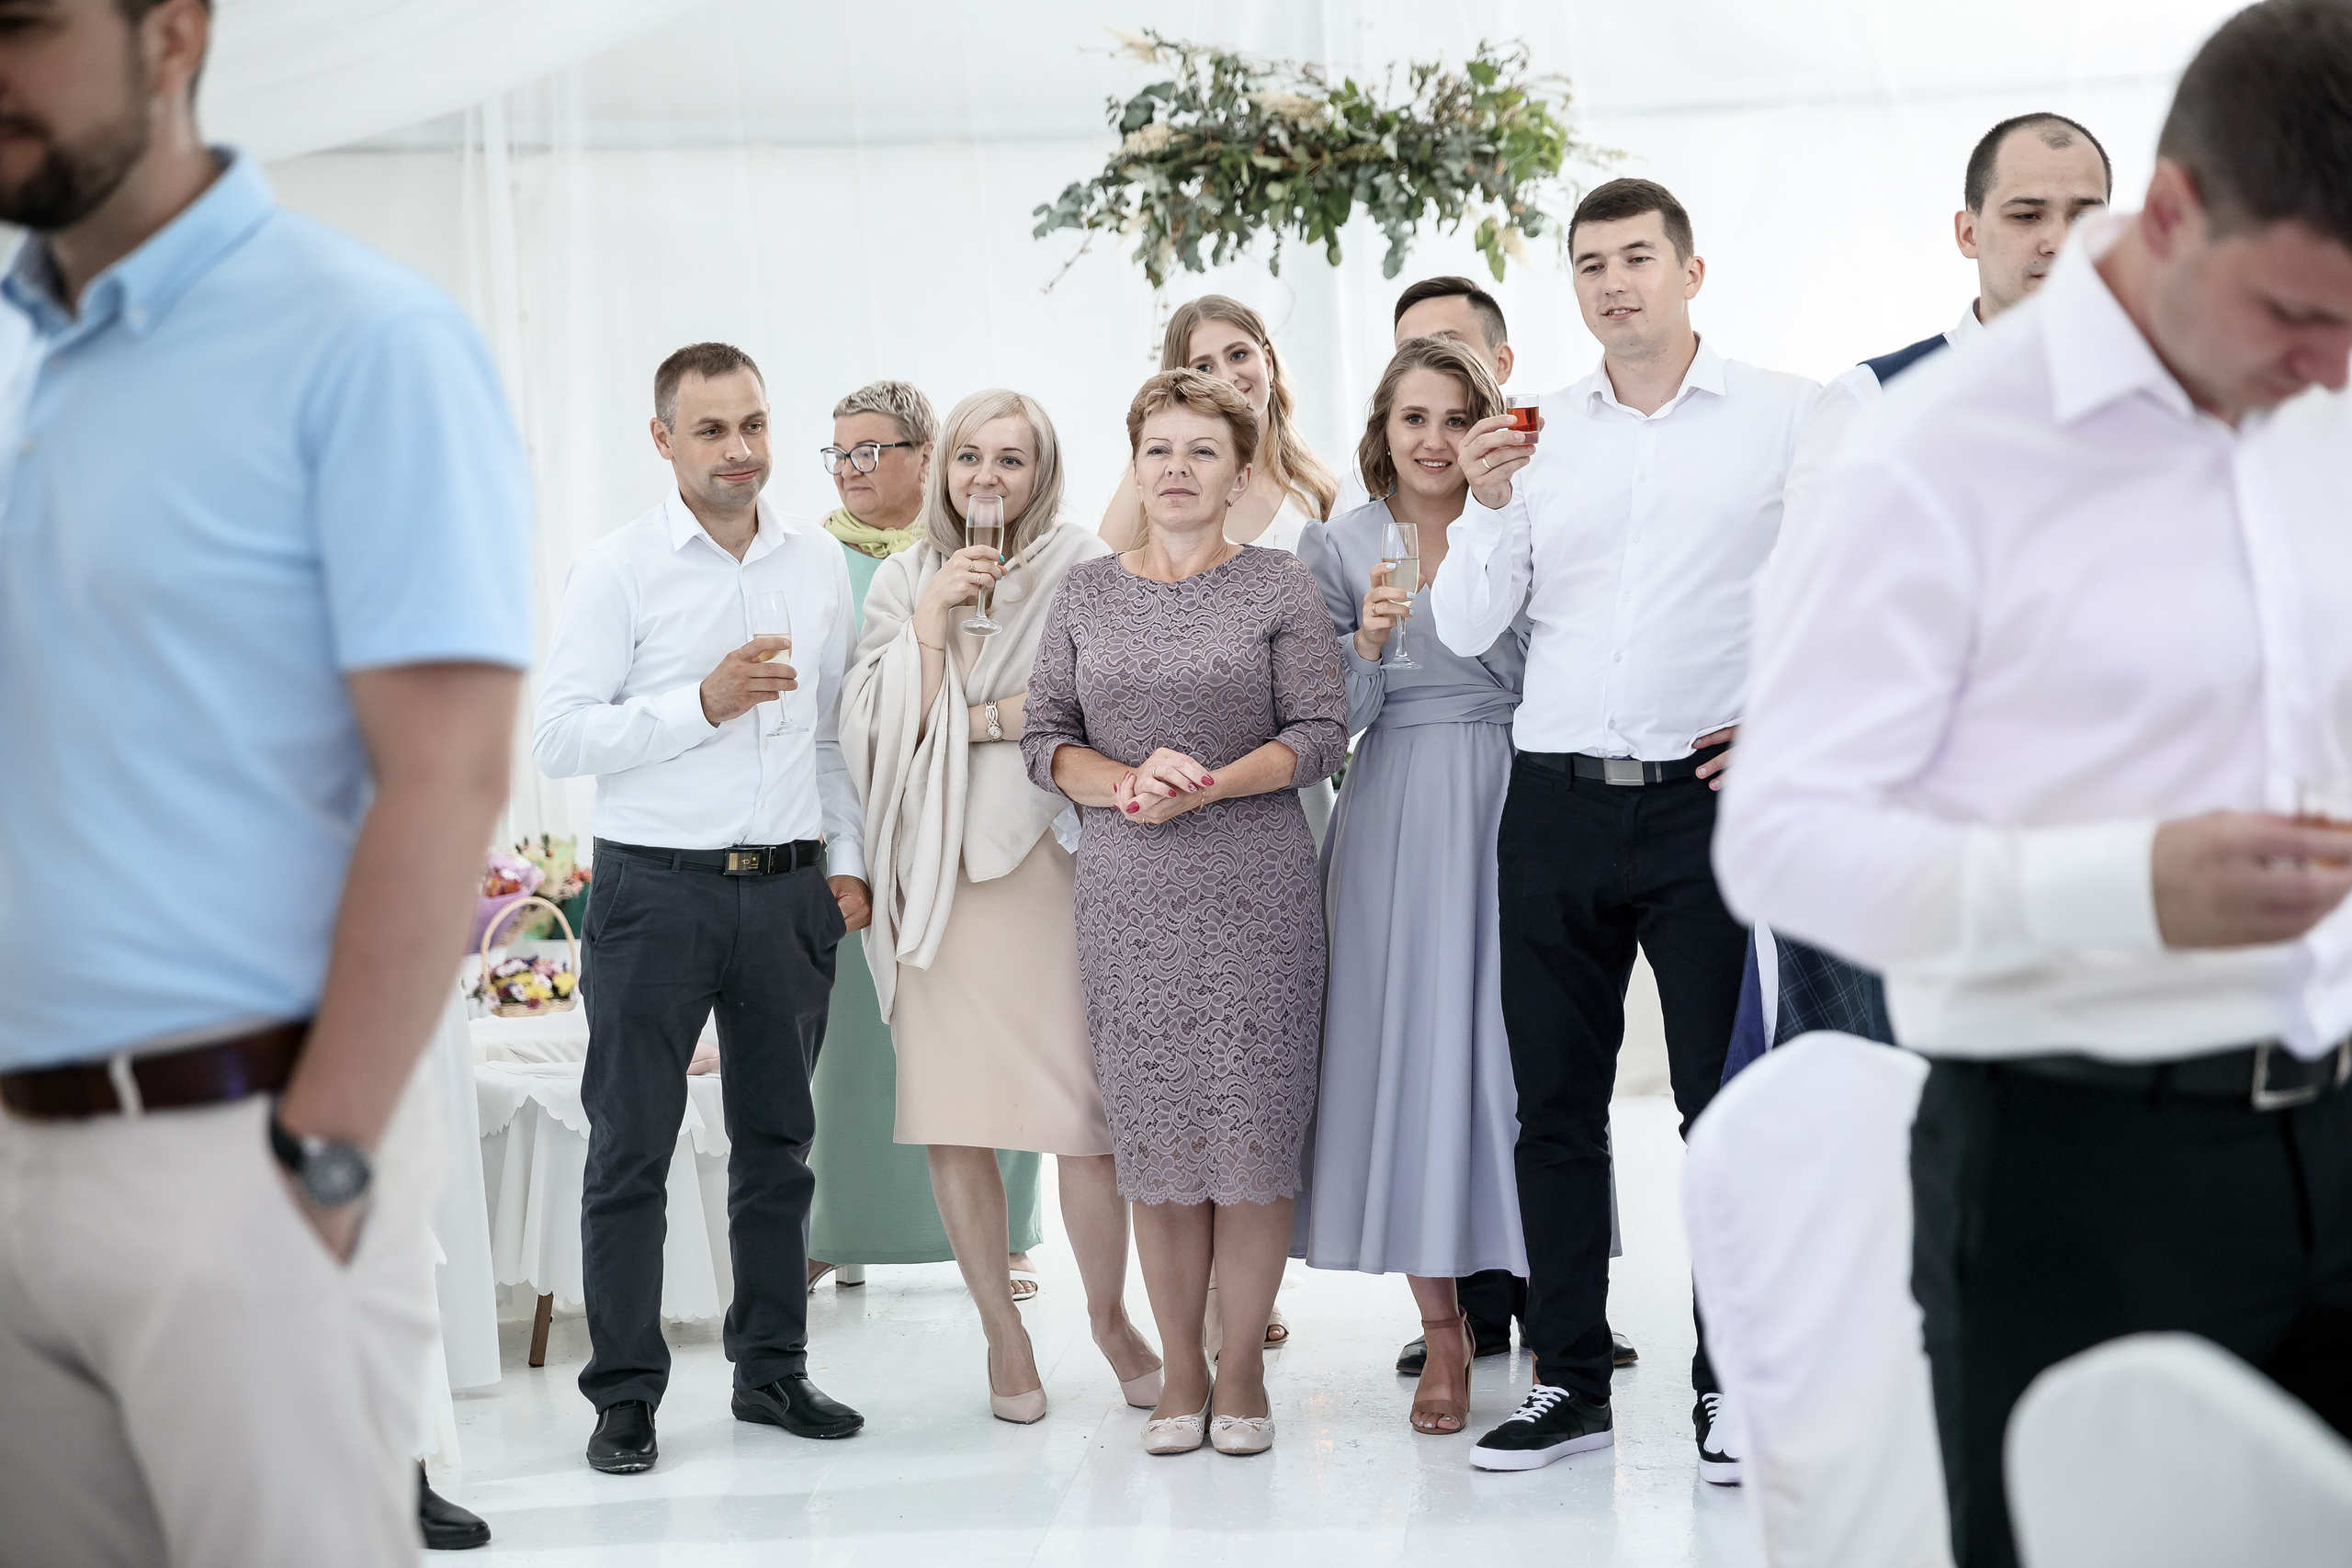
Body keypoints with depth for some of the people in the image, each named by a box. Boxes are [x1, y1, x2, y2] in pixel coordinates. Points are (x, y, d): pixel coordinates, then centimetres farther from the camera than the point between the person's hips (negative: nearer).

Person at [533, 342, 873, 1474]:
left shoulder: (818, 565, 10)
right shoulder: (617, 570, -4)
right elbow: (557, 736, -10)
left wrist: (846, 859, 10)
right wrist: (702, 706, -17)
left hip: (789, 892, 4)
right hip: (657, 886, -4)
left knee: (778, 1141, 12)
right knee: (631, 1148, 0)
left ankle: (772, 1369, 23)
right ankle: (624, 1395, 8)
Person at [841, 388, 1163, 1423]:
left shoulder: (1082, 570, 2)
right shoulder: (902, 582, 11)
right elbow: (881, 726, 2)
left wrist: (967, 722, -5)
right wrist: (935, 617, -7)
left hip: (1048, 861, -3)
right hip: (937, 866, 3)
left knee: (1086, 1114, -6)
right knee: (951, 1115, 2)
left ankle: (1109, 1312, 16)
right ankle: (1002, 1332, 17)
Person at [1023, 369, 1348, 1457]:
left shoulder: (1280, 588, 3)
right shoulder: (1086, 594, 10)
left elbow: (1321, 733, -3)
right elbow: (1044, 738, 8)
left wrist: (1208, 786, -16)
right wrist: (1129, 782, -11)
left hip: (1256, 888, -2)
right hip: (1129, 892, 2)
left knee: (1250, 1126, -3)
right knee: (1156, 1133, 2)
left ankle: (1243, 1374, 8)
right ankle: (1181, 1377, 12)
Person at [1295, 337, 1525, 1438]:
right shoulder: (1338, 547, 7)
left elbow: (1540, 677, -4)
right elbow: (1338, 718, 3)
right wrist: (1368, 641, -15)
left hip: (1508, 802, -1)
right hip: (1395, 819, 1)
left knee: (1514, 1033, -2)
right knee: (1407, 1042, 0)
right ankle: (1442, 1328, 9)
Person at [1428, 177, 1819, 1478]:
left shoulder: (1786, 417, 2)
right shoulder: (1535, 434, 10)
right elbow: (1466, 632, 7)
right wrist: (1488, 505, -8)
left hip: (1707, 798, -3)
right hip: (1557, 800, 3)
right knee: (1555, 1102, 6)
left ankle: (1729, 1391, 8)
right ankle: (1569, 1381, 15)